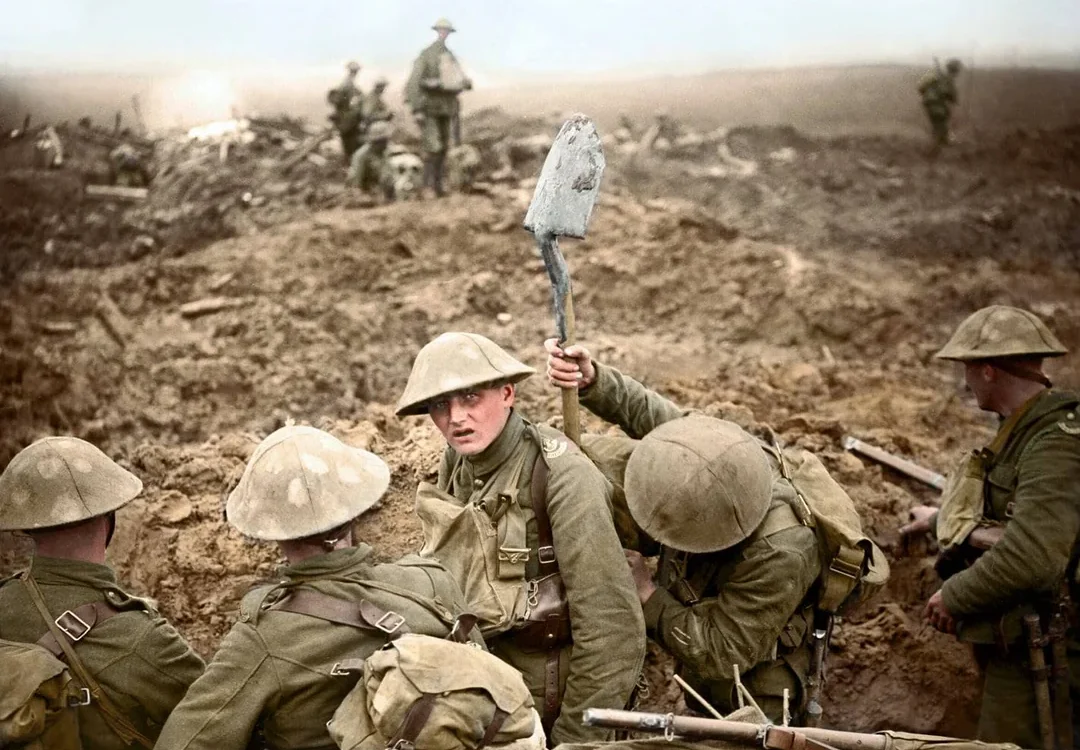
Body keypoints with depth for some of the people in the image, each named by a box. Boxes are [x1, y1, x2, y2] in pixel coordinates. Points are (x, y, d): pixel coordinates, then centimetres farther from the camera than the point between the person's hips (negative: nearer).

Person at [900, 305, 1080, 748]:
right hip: (1016, 640, 10)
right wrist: (941, 519, 43)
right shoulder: (1026, 430, 10)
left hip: (1036, 650, -10)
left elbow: (1029, 558, -33)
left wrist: (954, 596, -19)